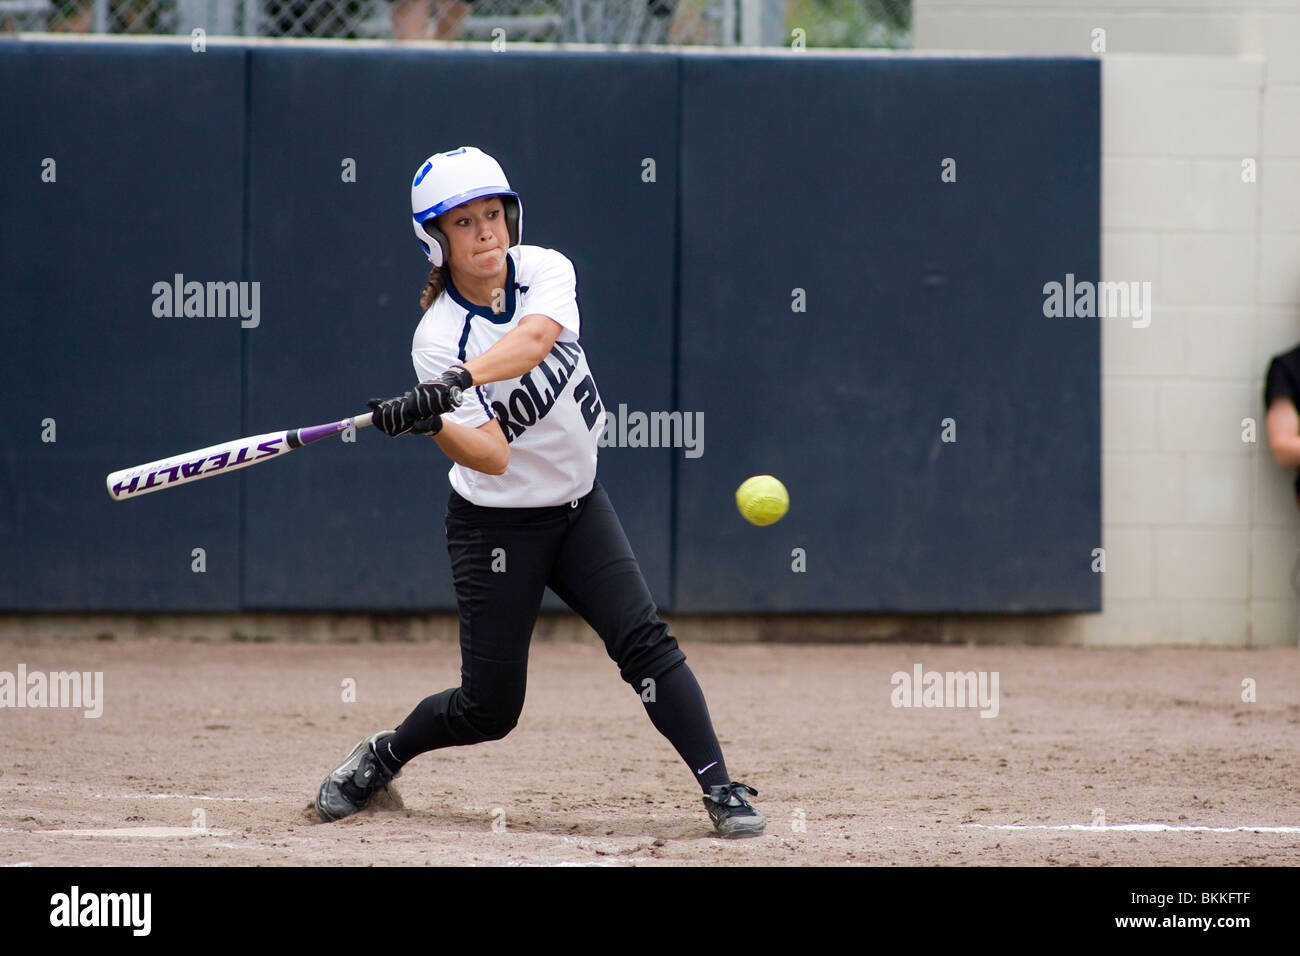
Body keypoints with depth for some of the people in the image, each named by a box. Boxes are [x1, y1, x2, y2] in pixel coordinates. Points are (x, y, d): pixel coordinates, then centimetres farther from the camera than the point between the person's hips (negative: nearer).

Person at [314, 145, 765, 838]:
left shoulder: (544, 268, -9)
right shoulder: (437, 338, -17)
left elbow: (534, 338, -34)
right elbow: (492, 457, -28)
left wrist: (456, 382, -49)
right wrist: (429, 423, -48)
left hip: (579, 507, 3)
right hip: (497, 526, -3)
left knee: (643, 639, -16)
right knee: (489, 708, 2)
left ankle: (720, 788, -15)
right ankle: (381, 757, 28)